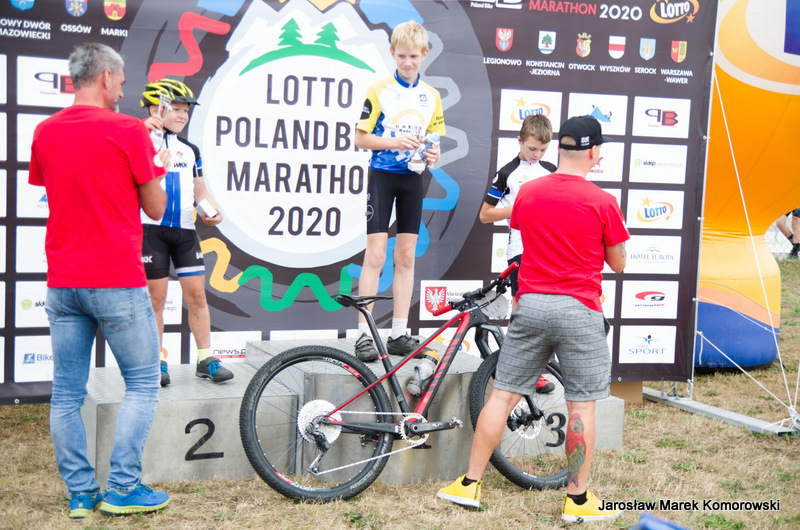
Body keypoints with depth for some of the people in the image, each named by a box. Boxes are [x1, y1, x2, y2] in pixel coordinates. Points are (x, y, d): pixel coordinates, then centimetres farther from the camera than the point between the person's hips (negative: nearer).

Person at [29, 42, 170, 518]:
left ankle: (80, 493, 16)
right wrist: (155, 166, 15)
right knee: (142, 383, 7)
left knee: (68, 392, 9)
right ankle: (123, 488, 5)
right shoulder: (128, 130, -9)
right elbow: (156, 208, -3)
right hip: (117, 282, -5)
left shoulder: (44, 132, 7)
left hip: (62, 283, 6)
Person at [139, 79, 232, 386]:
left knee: (196, 294, 2)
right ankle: (157, 361, 11)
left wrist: (212, 210, -1)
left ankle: (206, 359, 9)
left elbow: (200, 190, 20)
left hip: (184, 229, 4)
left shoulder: (190, 150, 17)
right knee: (156, 297, 1)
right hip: (151, 228, -4)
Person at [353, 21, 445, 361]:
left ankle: (399, 334, 12)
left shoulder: (432, 96, 10)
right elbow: (361, 138, -5)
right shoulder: (379, 91, -2)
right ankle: (364, 335, -5)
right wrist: (395, 142, -19)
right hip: (382, 176, -4)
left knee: (406, 257, 6)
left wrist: (432, 155, -7)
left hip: (413, 179, 4)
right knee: (376, 254, -8)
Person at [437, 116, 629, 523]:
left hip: (530, 305, 3)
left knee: (503, 394, 9)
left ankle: (469, 485, 14)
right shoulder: (602, 202, -7)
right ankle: (578, 499, 14)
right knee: (581, 405, 6)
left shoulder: (527, 193, 3)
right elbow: (618, 264, 3)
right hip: (578, 310, -3)